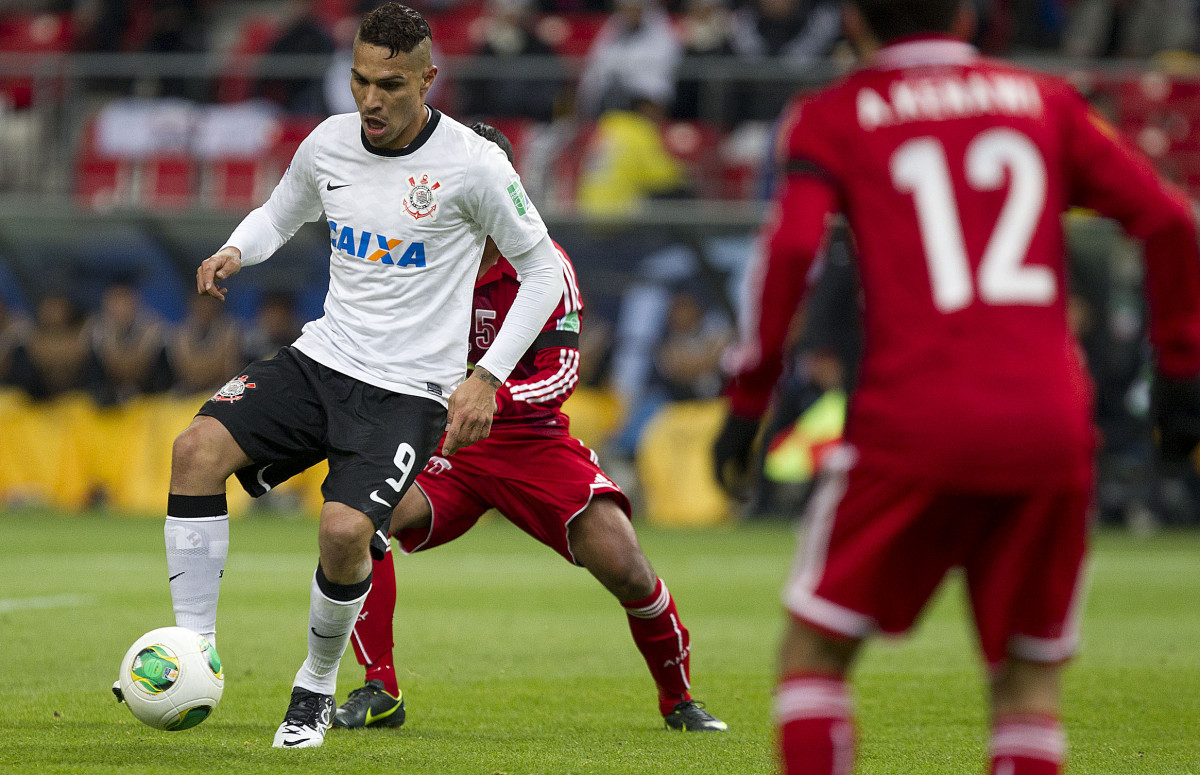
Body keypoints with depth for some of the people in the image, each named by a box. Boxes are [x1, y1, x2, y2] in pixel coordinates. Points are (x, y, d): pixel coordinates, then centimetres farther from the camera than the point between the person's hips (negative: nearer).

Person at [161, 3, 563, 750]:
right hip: (322, 358, 5)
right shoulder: (329, 143, 3)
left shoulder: (472, 164, -11)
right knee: (198, 447, -20)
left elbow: (543, 269, -1)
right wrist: (235, 252, 0)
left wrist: (486, 377, -8)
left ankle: (318, 687, 3)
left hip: (408, 391, -5)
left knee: (345, 529, -26)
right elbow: (279, 215, 24)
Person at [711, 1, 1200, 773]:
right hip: (1050, 424, 2)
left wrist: (749, 399, 0)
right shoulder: (1045, 101, 17)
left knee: (814, 651, 9)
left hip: (914, 425, -2)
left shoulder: (832, 119, 10)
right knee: (1030, 679, 11)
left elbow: (792, 250, -6)